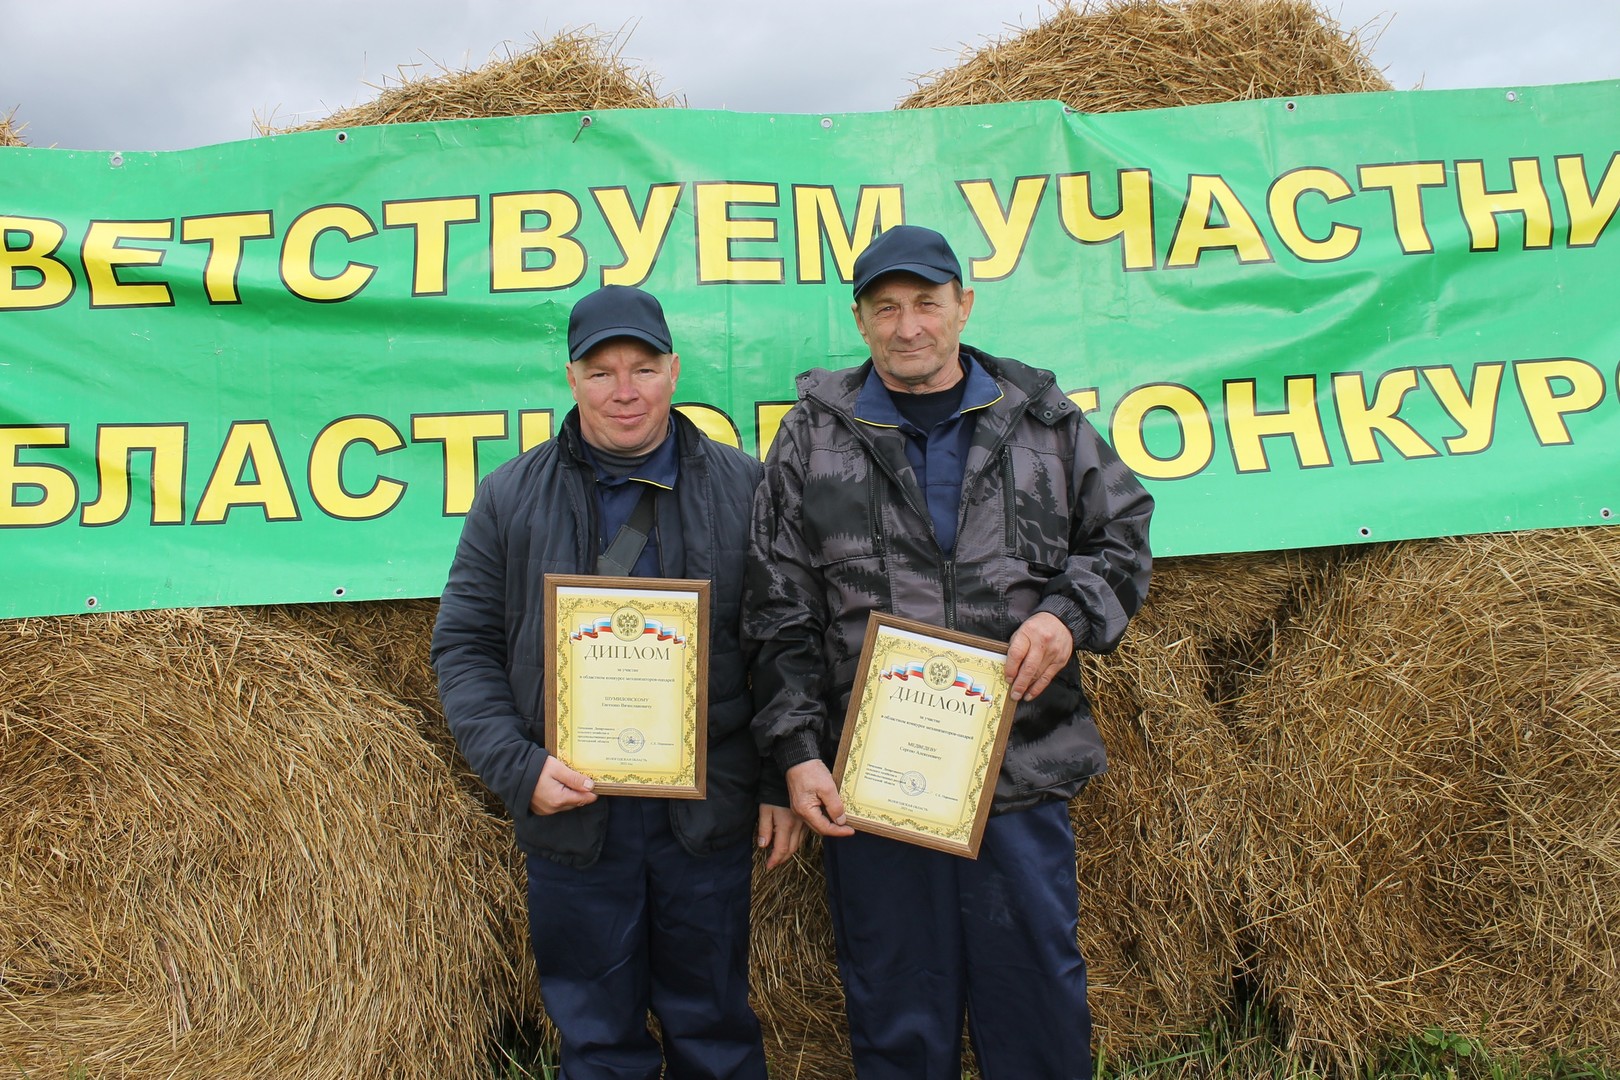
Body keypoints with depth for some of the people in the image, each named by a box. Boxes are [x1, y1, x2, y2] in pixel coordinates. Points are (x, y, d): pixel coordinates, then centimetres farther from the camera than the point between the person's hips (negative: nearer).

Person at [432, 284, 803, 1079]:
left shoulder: (741, 488, 0)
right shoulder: (511, 497, 2)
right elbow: (464, 646, 2)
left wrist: (784, 786, -1)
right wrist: (518, 766, -10)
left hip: (707, 815, 0)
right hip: (570, 813, 1)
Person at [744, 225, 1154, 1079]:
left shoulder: (1043, 418, 7)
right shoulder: (815, 434, 4)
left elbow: (1122, 534, 13)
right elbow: (780, 612, 2)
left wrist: (1069, 614, -8)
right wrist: (797, 751, -5)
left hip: (1023, 774, 1)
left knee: (1039, 993, 12)